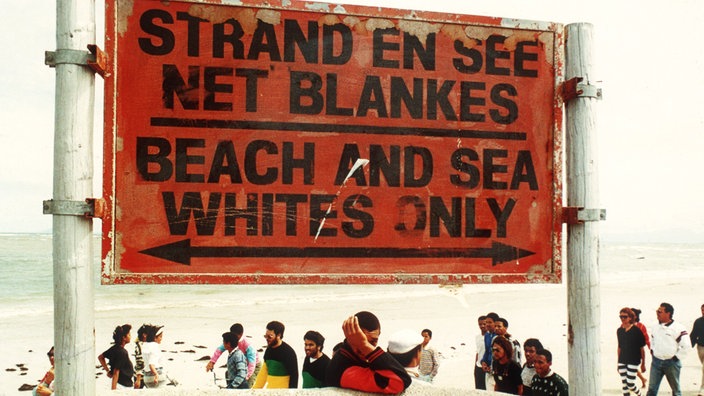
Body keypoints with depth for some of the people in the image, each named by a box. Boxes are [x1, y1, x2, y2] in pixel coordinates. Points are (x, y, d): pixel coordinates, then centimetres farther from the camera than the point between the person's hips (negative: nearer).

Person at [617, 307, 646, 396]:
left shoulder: (636, 331, -9)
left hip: (633, 361, -5)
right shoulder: (619, 331, 5)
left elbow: (642, 348, -5)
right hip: (622, 361, 5)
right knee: (624, 385, 5)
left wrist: (643, 364, -3)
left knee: (630, 385, -5)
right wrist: (618, 363, 15)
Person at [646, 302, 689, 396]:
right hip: (656, 361, 5)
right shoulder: (655, 327, 7)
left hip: (671, 363, -5)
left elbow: (685, 346, -12)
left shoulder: (678, 328, -13)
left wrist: (676, 357, -10)